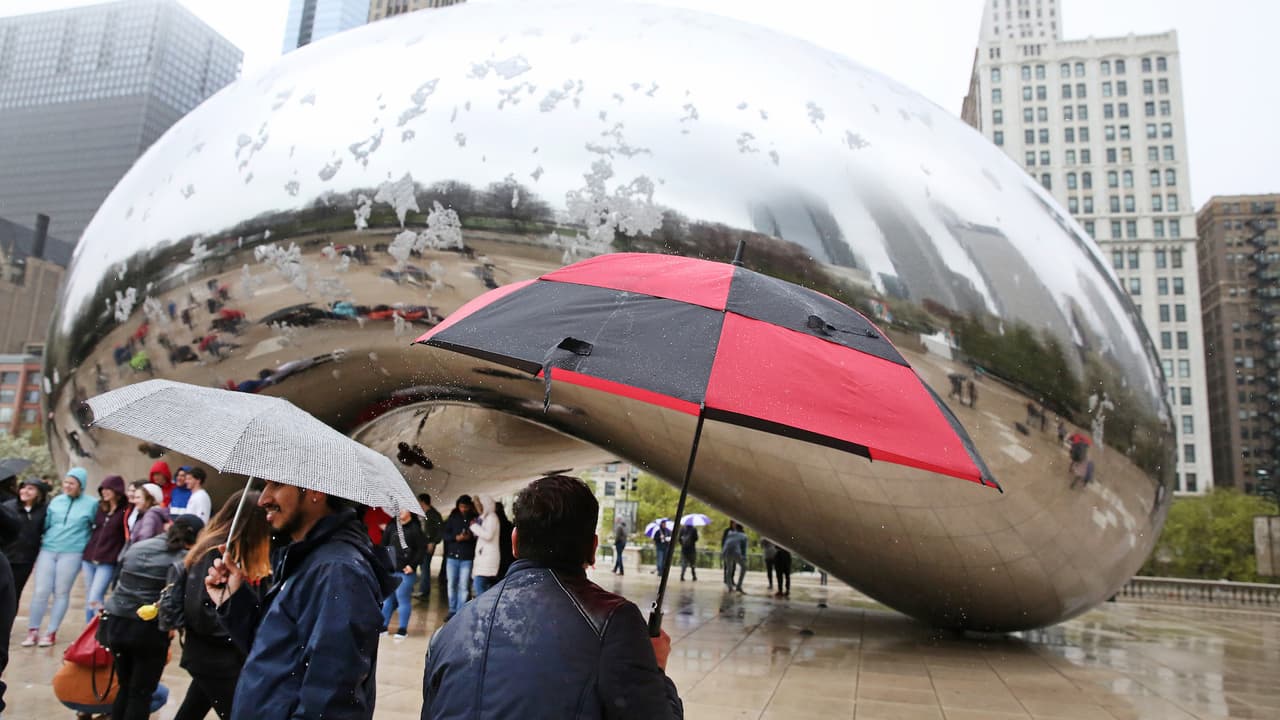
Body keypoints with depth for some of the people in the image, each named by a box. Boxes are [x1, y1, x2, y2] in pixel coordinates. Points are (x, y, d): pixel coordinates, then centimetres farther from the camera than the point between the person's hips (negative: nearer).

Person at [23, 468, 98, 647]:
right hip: (47, 550, 3)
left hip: (72, 553, -3)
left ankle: (52, 632, 14)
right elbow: (46, 524, 15)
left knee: (61, 593, 4)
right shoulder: (56, 501, 8)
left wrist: (87, 545, 5)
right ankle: (33, 631, 15)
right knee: (41, 591, 2)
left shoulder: (91, 504, -2)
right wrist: (43, 539, 8)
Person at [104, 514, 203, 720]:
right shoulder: (185, 560, -8)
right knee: (141, 693, 7)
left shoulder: (136, 547, 10)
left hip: (117, 623, 5)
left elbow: (119, 582, 18)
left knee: (125, 687, 20)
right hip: (151, 630, -5)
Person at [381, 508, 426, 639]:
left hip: (405, 571, -5)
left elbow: (422, 549, -8)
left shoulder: (415, 529, -7)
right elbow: (384, 543, 15)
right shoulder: (392, 527, 8)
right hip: (390, 569, 5)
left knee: (403, 598, -1)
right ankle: (383, 625, 22)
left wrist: (413, 565, -12)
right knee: (387, 597, 11)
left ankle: (403, 629, 8)